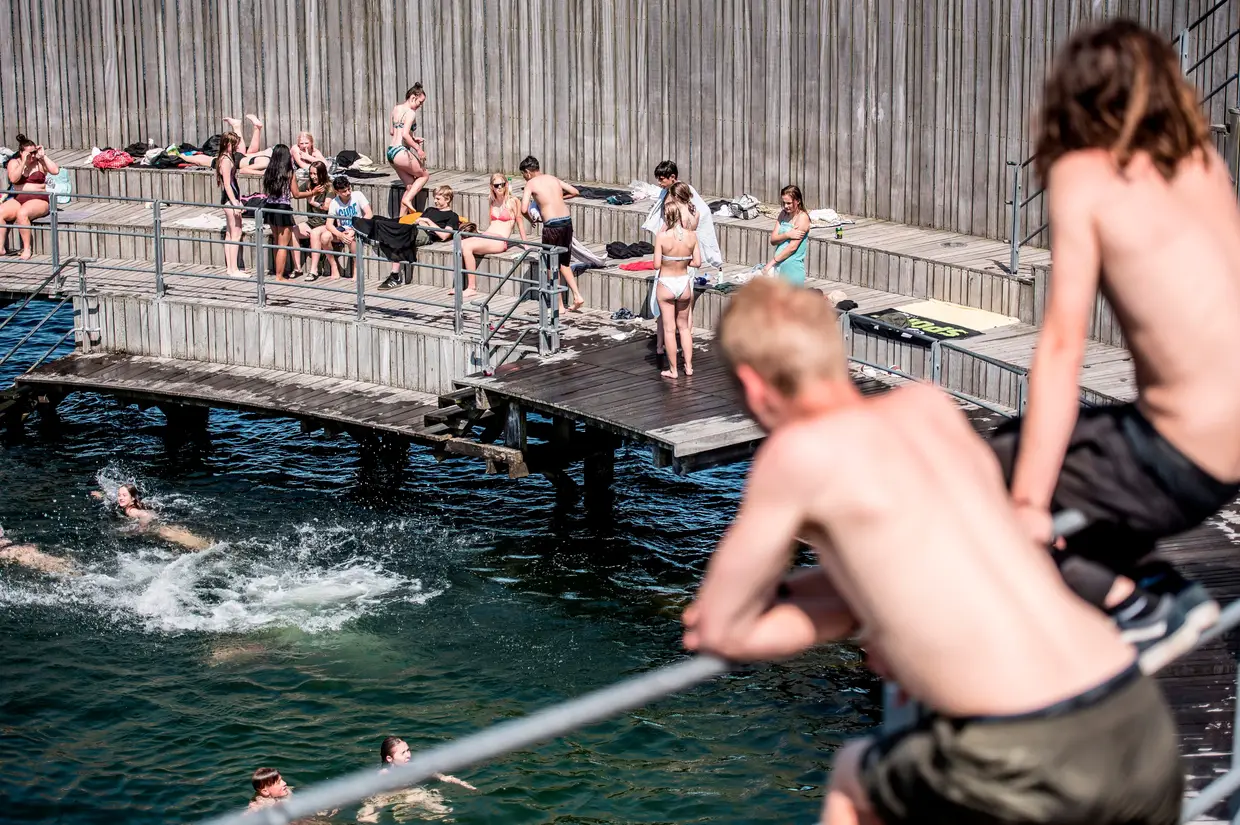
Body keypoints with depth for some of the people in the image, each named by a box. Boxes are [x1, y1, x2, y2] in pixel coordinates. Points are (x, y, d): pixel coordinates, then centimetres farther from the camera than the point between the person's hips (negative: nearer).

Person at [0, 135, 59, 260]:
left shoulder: (40, 162, 5)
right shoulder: (14, 163, 9)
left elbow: (55, 171, -11)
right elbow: (13, 179, -10)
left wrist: (43, 156, -8)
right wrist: (24, 162, -14)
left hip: (39, 200, -3)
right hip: (18, 199, 3)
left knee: (22, 213, -34)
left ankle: (27, 249, -23)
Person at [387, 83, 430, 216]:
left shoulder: (396, 108, 13)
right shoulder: (410, 113, -12)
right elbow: (405, 134, -24)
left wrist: (413, 138, 21)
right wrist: (418, 149, -15)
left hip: (391, 151, 8)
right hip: (401, 152, -8)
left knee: (410, 186, 16)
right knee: (424, 175, 13)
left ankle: (402, 218, 12)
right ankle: (407, 199, -3)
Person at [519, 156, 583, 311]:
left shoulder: (531, 183, -1)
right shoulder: (553, 178, 15)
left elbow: (524, 209, -10)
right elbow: (574, 192, 20)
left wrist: (530, 219, 10)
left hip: (552, 225, -6)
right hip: (567, 221, 6)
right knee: (564, 263, 21)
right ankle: (577, 296, 10)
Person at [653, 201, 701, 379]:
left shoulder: (662, 236, -18)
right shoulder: (692, 235, -9)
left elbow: (656, 265, -15)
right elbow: (697, 262, -4)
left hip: (666, 284, -3)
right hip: (684, 283, 3)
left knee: (669, 329, 7)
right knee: (684, 326, 20)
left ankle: (673, 370, 13)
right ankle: (688, 366, 23)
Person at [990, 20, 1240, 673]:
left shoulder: (1082, 175, -7)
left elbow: (1062, 345, -11)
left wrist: (1028, 504, -10)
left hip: (1185, 465, -8)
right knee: (1015, 440, 25)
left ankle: (1135, 604, -2)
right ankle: (1149, 582, 13)